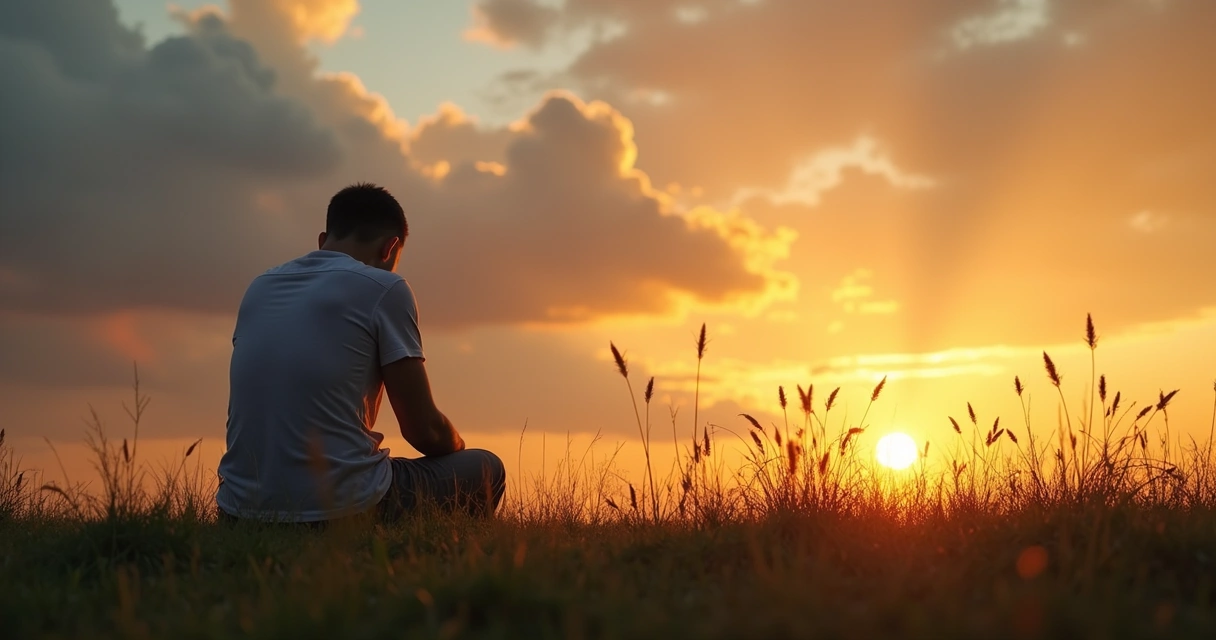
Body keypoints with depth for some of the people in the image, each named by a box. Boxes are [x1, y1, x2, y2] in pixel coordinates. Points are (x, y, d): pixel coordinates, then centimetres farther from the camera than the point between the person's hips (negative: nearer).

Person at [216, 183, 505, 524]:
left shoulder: (259, 287, 13)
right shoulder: (384, 288, -5)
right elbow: (424, 430, -1)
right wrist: (459, 448, 22)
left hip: (243, 512, 7)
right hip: (337, 510, -6)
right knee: (485, 469, 17)